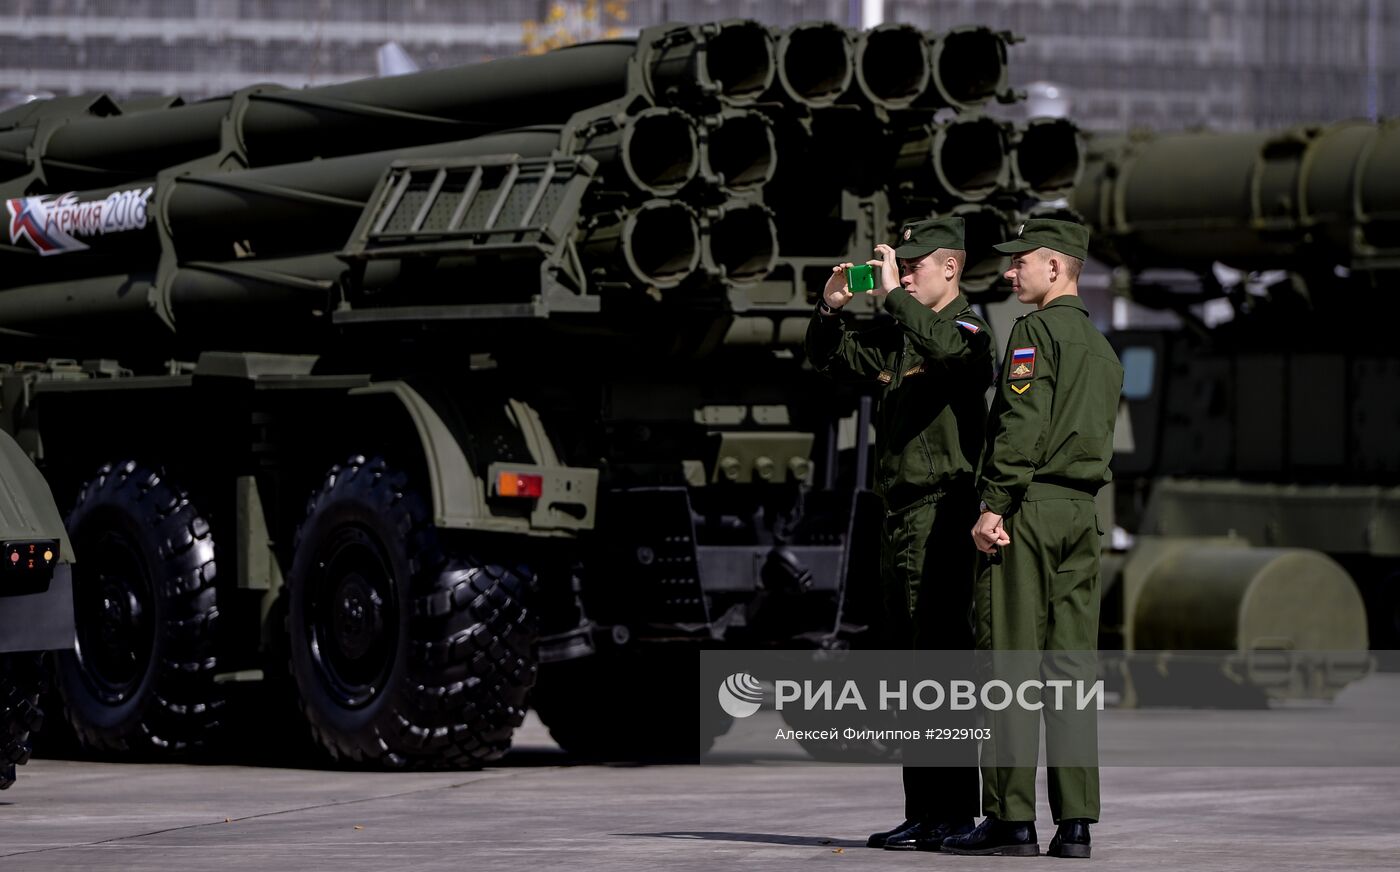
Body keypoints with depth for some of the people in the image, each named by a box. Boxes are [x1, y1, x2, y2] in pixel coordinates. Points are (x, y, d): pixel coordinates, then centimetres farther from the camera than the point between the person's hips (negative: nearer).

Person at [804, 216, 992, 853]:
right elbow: (828, 360, 23)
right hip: (902, 514, 9)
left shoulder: (969, 331, -6)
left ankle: (951, 815, -11)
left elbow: (948, 351, -30)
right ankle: (921, 813, 15)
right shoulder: (898, 337, 18)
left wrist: (894, 296, -24)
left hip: (942, 510, -9)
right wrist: (831, 309, 5)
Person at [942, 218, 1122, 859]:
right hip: (1082, 511, 8)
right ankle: (1075, 821, 2)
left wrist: (993, 506, -17)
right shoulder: (1102, 349, 21)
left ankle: (1011, 818, -7)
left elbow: (1022, 425, -16)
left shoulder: (1036, 331, -6)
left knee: (1008, 663, -6)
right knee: (1069, 665, 5)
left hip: (1029, 508, -8)